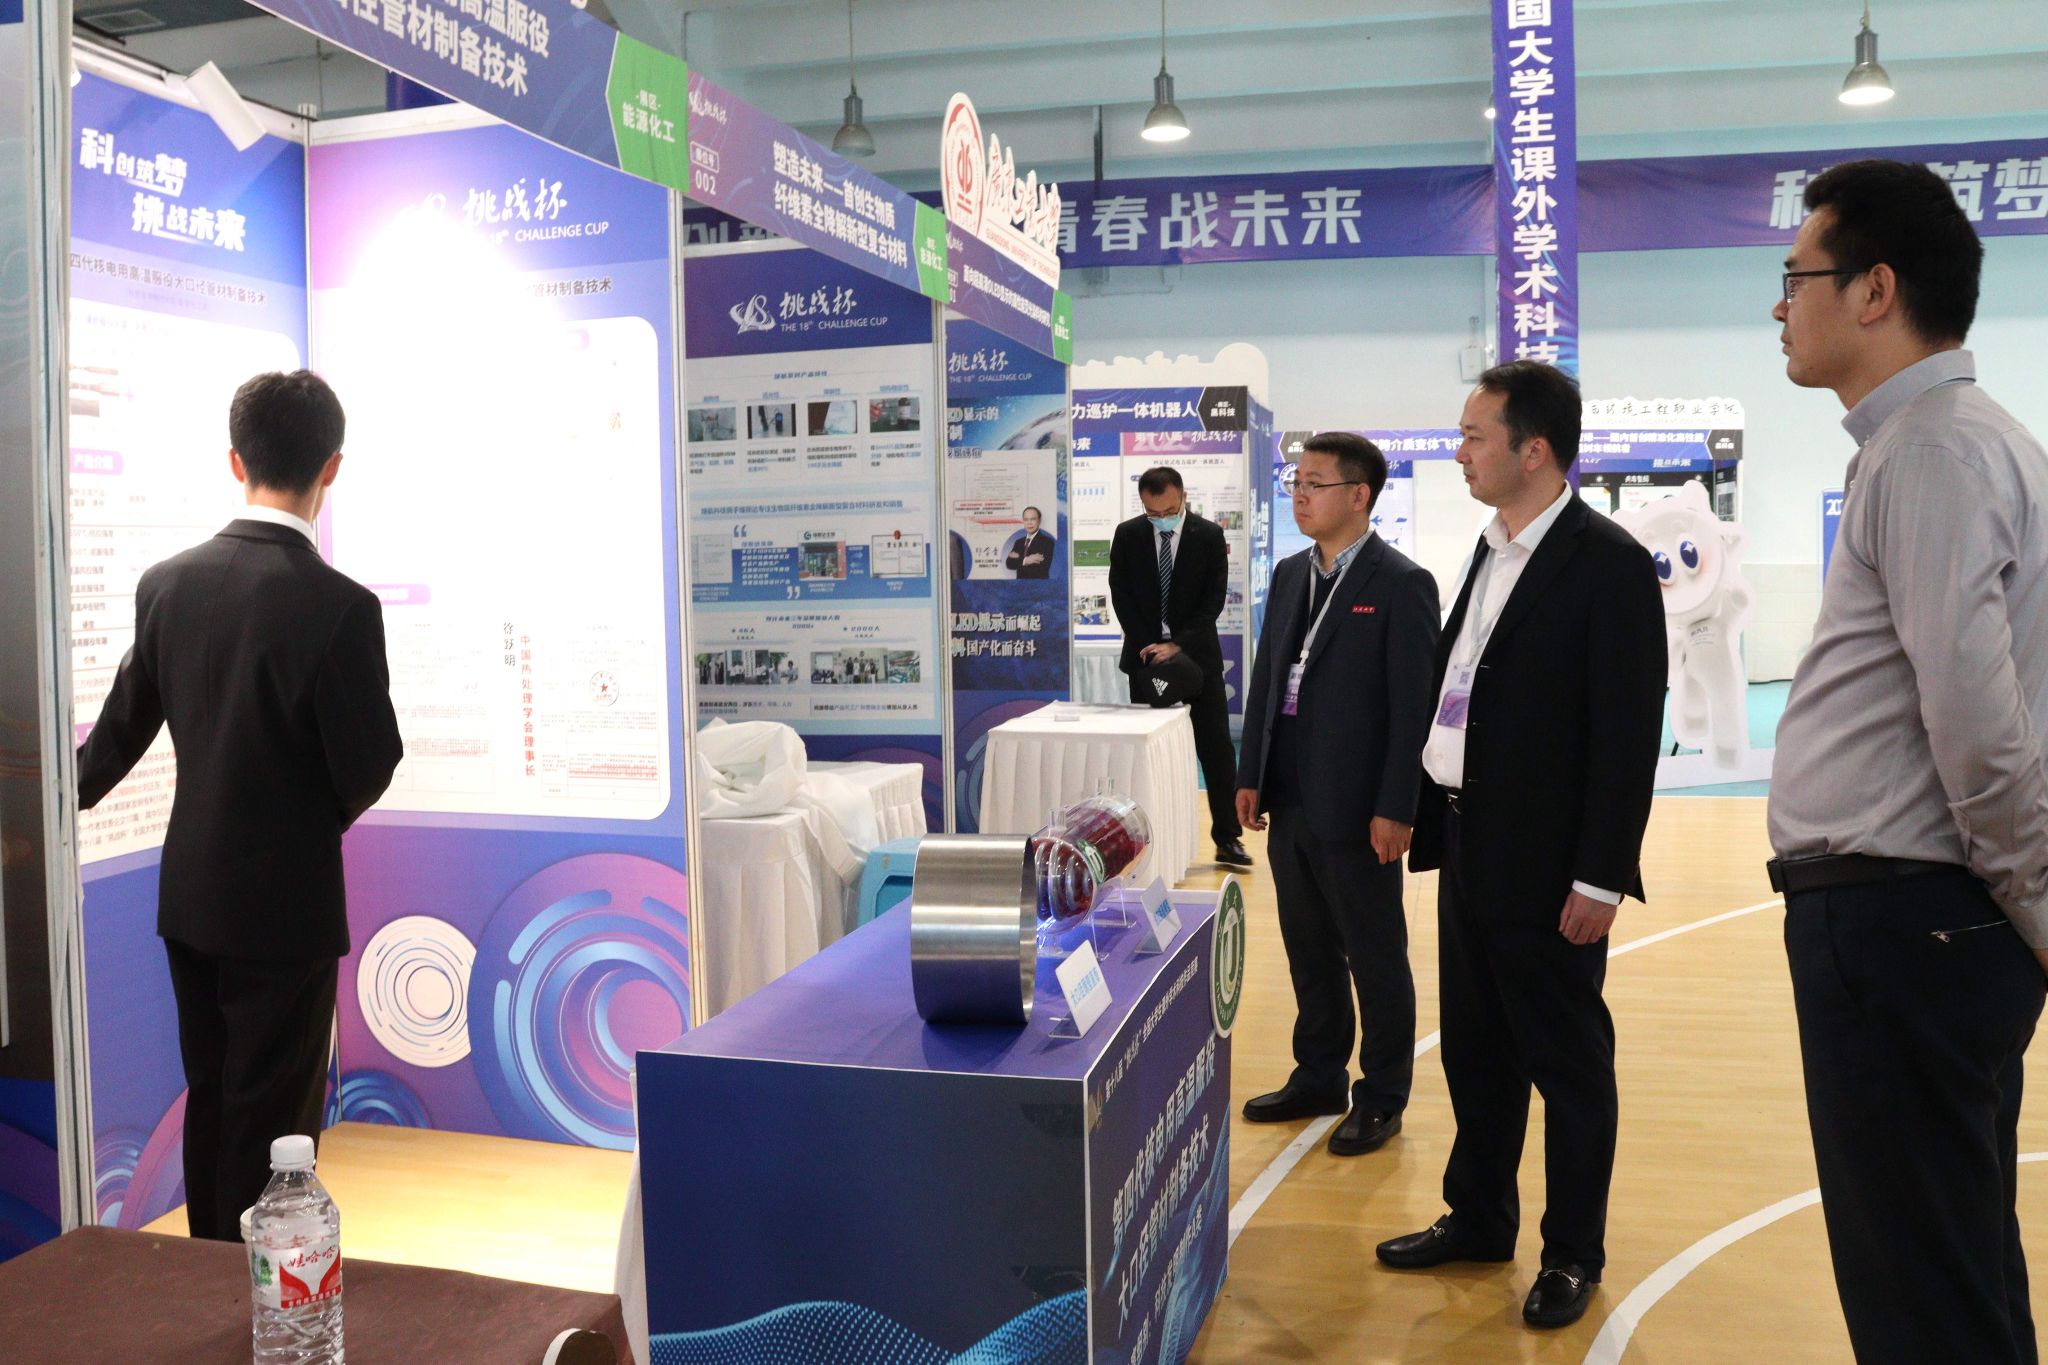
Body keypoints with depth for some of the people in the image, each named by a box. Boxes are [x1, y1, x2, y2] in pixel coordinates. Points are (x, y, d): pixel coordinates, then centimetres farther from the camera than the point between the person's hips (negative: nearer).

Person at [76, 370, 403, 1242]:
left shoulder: (166, 584, -2)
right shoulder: (339, 606, -20)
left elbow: (121, 729, 10)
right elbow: (367, 771, -15)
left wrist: (62, 802, 30)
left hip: (188, 897, 6)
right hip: (286, 906, -6)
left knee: (211, 1104, 19)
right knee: (273, 1124, 6)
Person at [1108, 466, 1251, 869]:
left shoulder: (1210, 536, -4)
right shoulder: (1127, 535, -1)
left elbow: (1214, 599, -8)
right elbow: (1121, 596, -1)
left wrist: (1177, 645, -17)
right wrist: (1148, 646, -11)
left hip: (1197, 656, -1)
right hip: (1146, 655, 1)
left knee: (1216, 748, -1)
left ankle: (1227, 839, 7)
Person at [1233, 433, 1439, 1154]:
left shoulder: (1402, 583, -11)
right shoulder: (1290, 574, 10)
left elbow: (1414, 705, -14)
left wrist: (1395, 810, -16)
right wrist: (1252, 777, 10)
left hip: (1356, 811, -7)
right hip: (1290, 804, 7)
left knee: (1375, 959, 8)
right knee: (1309, 953, 18)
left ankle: (1382, 1098, 22)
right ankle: (1318, 1079, 33)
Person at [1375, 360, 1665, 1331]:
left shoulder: (1607, 562, -14)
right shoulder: (1493, 549, 10)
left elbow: (1629, 734, -16)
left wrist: (1600, 878, -17)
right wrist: (1434, 816, 10)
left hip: (1544, 860, -8)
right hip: (1468, 845, 8)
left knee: (1568, 1063, 8)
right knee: (1475, 1051, 18)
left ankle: (1573, 1252, 24)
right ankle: (1479, 1219, 34)